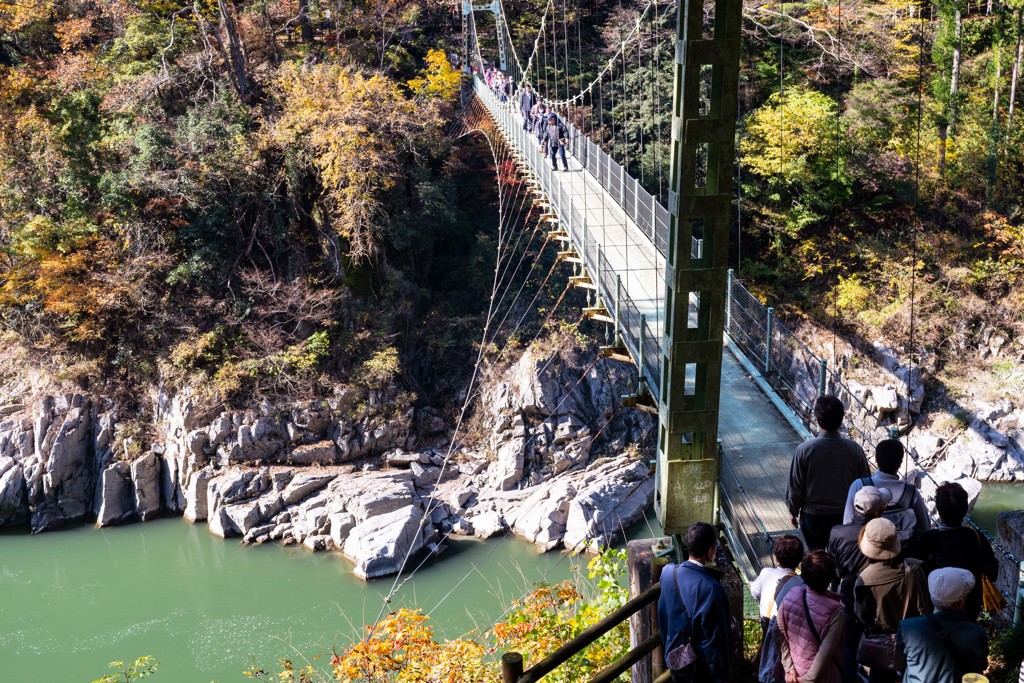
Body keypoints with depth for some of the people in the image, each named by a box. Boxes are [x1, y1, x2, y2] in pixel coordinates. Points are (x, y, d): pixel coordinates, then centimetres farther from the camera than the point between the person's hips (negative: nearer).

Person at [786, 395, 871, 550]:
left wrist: (793, 511, 8)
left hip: (813, 517, -1)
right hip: (845, 517, 2)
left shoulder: (804, 450, -19)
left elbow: (795, 487, -10)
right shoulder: (855, 450, -13)